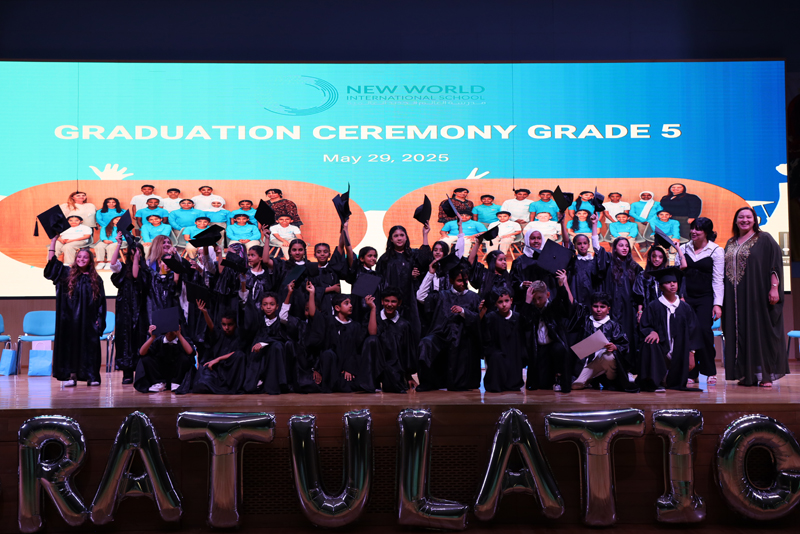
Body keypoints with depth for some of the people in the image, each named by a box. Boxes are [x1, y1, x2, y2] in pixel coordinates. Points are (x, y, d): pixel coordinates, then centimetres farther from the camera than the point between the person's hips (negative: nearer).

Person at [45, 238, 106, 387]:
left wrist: (99, 320, -1)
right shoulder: (67, 273, 8)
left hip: (88, 320, 0)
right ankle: (71, 375, 5)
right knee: (70, 344, -1)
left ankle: (91, 376, 7)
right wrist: (54, 240, -6)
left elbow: (101, 302, 7)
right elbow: (52, 261, -1)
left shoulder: (96, 279, 7)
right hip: (70, 318, 0)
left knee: (89, 346, 0)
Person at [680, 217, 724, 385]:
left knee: (703, 329, -17)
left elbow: (718, 279, -3)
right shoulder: (683, 249, 10)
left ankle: (710, 371, -2)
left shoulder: (716, 250, 1)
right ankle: (691, 373, 7)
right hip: (686, 297, 3)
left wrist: (717, 304, -9)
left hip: (706, 297, -3)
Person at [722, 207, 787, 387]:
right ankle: (747, 375, 9)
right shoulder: (730, 244, 15)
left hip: (758, 294, -5)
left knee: (761, 330, -4)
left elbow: (775, 263, -6)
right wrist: (722, 298, 11)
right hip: (736, 297, 5)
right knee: (740, 333, 4)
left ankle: (766, 375, 2)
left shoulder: (764, 239, 0)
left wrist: (774, 287, -16)